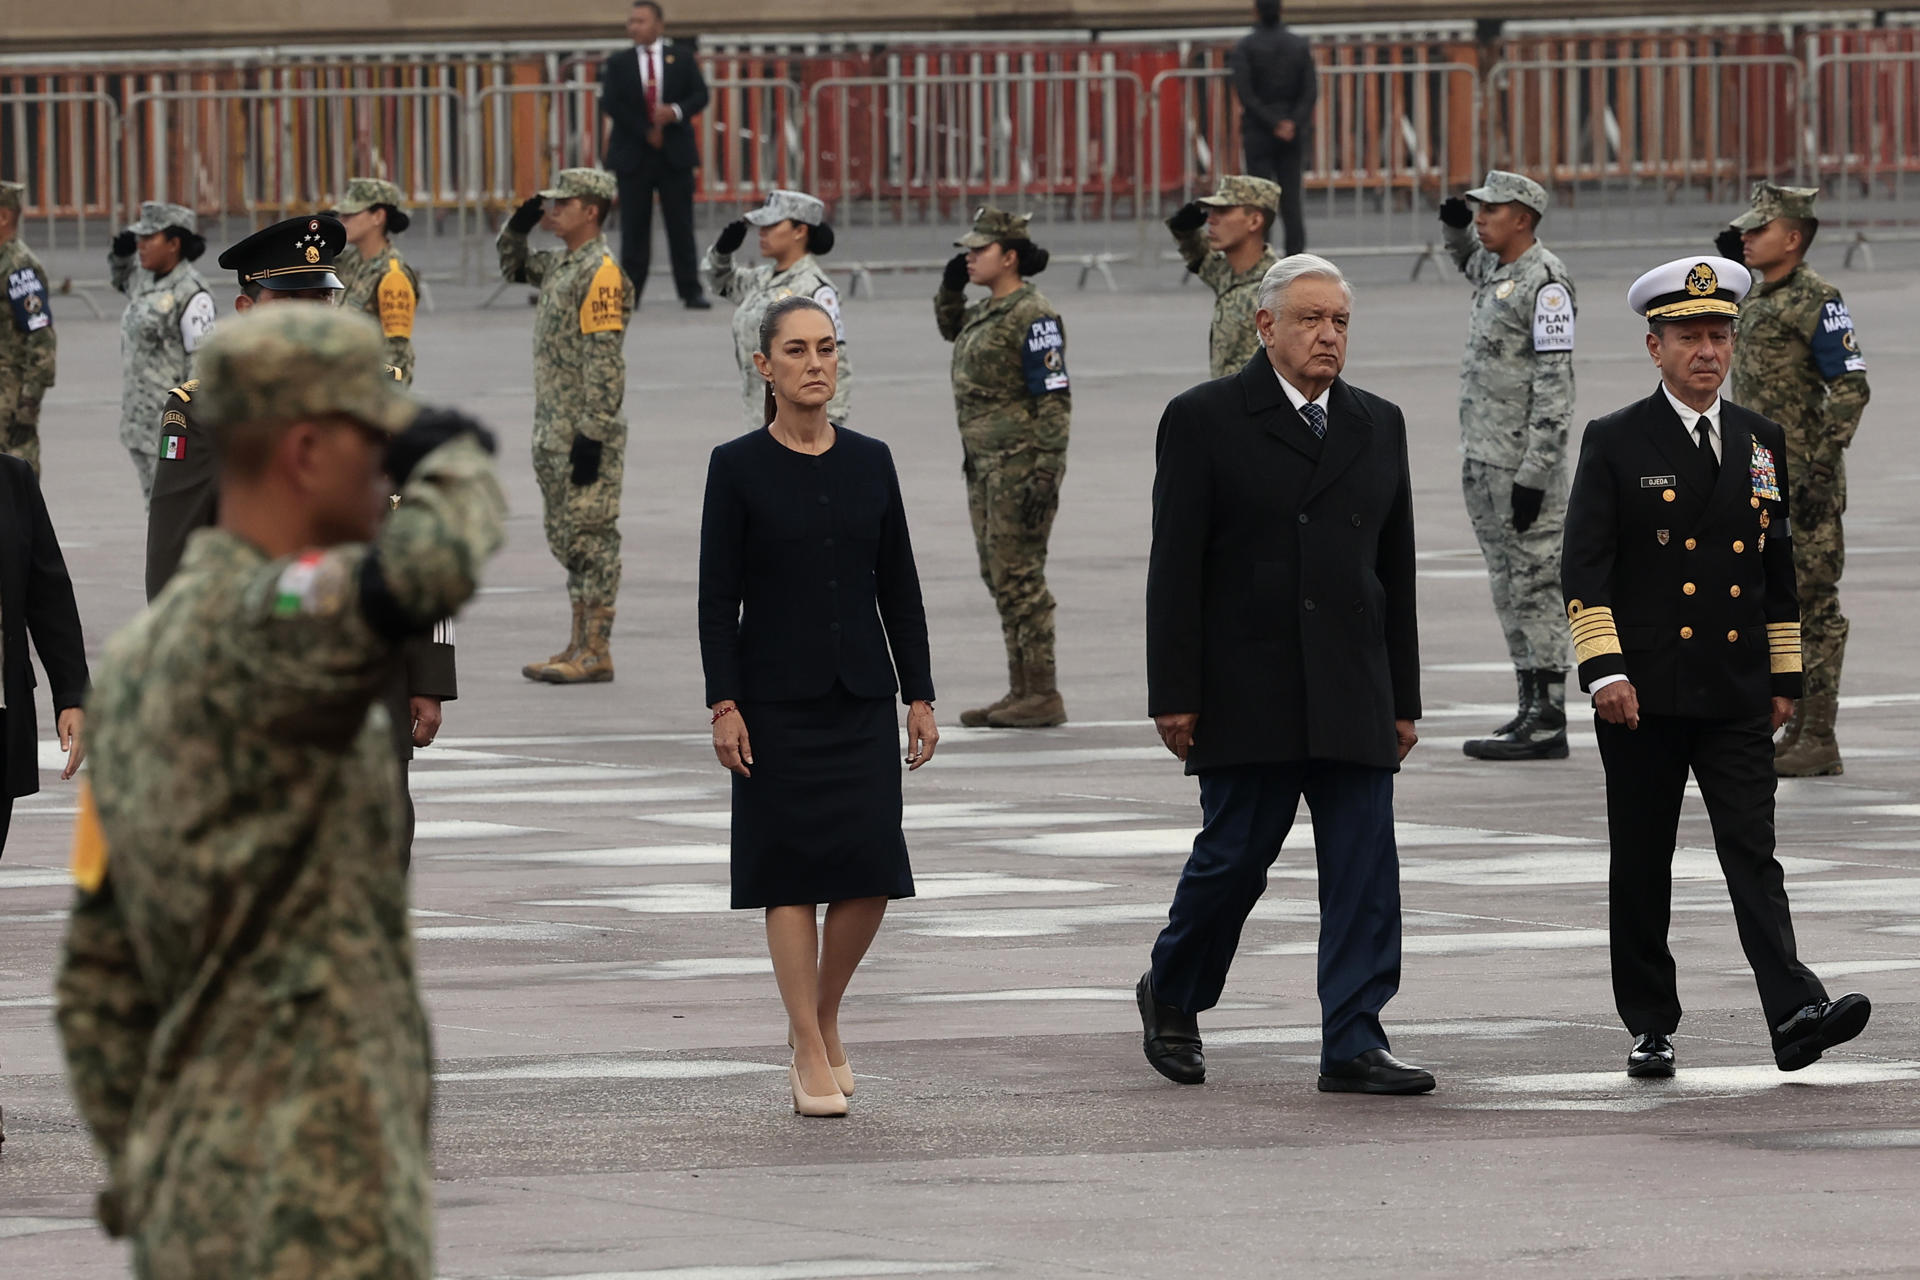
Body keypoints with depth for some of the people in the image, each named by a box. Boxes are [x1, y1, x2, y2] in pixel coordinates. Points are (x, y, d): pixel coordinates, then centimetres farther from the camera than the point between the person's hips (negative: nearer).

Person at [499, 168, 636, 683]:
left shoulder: (602, 274, -15)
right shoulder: (559, 264, 13)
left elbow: (606, 362, -19)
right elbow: (512, 266, 35)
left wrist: (591, 435, -22)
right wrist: (521, 224, 13)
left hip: (586, 433, -10)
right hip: (553, 429, 10)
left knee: (591, 537, -6)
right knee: (567, 538, 13)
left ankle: (595, 653, -4)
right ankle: (580, 645, 18)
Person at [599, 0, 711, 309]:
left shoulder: (681, 58, 9)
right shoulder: (618, 64, 7)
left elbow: (700, 95, 3)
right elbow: (611, 104, -4)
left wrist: (677, 111, -18)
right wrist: (645, 132, -12)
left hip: (675, 155, 0)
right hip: (633, 155, 0)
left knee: (681, 226, -1)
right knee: (634, 229, -1)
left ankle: (691, 292, 2)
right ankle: (630, 293, 2)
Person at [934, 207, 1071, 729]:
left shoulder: (1032, 316, -15)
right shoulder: (987, 311, 12)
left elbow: (1055, 398, -18)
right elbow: (951, 328, 34)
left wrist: (1045, 475, -23)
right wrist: (950, 288, 14)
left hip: (1021, 464, -10)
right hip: (985, 464, 10)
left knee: (1018, 577, -8)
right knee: (1000, 577, 11)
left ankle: (1043, 696, -4)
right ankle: (1022, 692, 15)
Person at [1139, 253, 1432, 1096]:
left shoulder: (1378, 426, 13)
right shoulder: (1204, 420, -1)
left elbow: (1395, 572, 15)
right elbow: (1174, 567, -4)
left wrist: (1403, 701, 12)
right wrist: (1174, 694, -10)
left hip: (1351, 694, 4)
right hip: (1244, 694, -4)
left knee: (1365, 869, -3)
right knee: (1234, 858, 1)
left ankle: (1353, 1045, -2)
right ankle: (1171, 996, 25)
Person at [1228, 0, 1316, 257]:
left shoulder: (1245, 47, -5)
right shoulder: (1299, 46, 5)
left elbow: (1244, 93, -14)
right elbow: (1311, 91, -2)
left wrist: (1273, 123, -12)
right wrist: (1294, 123, -8)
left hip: (1258, 131, -3)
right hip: (1294, 134, 3)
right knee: (1292, 199, 4)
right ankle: (1296, 258, 1)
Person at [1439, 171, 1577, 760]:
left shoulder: (1546, 283, -14)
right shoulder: (1495, 268, 13)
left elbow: (1555, 386, -19)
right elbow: (1467, 258, 40)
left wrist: (1534, 472, -22)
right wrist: (1456, 224, 16)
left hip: (1523, 462, -10)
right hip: (1482, 460, 10)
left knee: (1535, 584, -7)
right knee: (1508, 586, 12)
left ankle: (1548, 722, -6)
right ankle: (1532, 709, 16)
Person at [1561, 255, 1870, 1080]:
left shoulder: (1763, 443, 11)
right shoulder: (1616, 444, -1)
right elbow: (1585, 569, -6)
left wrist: (1784, 677, 14)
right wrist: (1604, 671, -16)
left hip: (1736, 699, 2)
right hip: (1644, 694, -2)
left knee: (1753, 853, -9)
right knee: (1641, 866, 5)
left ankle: (1796, 1013, -21)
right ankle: (1650, 1027, 14)